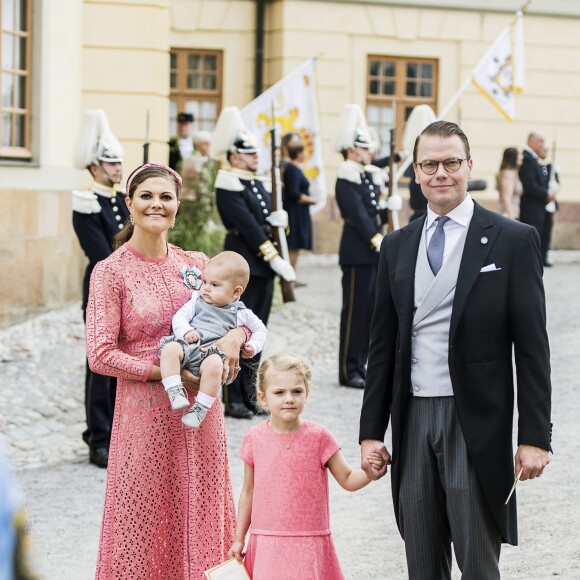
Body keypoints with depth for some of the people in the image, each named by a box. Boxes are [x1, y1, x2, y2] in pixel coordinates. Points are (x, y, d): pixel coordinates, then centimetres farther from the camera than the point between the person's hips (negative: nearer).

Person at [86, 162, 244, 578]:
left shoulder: (196, 264, 6)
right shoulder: (112, 271, -7)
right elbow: (100, 355, -11)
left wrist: (236, 335, -10)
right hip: (147, 414, -4)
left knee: (200, 522, 11)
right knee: (147, 521, 3)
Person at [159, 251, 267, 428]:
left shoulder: (240, 313, 17)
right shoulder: (197, 301, 20)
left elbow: (260, 329, 29)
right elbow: (180, 317, 11)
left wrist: (253, 347, 11)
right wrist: (185, 331, -11)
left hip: (212, 352, -2)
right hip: (187, 346, 2)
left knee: (214, 364, -38)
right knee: (169, 349, -33)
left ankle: (200, 408, -30)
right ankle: (175, 392, -33)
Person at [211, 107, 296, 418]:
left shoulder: (258, 183, 16)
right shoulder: (229, 187, -11)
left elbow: (268, 221, 18)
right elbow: (248, 227, -19)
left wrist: (279, 219, -7)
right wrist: (275, 259, -24)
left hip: (264, 268, 8)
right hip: (242, 269, -8)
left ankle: (250, 395, 18)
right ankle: (232, 400, 1)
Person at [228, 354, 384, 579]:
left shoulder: (317, 436, -4)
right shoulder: (255, 438, 2)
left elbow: (348, 480, 2)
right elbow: (249, 492, 11)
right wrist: (239, 538, 13)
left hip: (309, 543, -1)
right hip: (266, 543, 2)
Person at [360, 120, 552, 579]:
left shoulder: (514, 240, -2)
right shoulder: (397, 247, 11)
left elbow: (532, 347, -5)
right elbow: (383, 346, 13)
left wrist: (535, 437, -10)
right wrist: (371, 431, 9)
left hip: (477, 422, -4)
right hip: (413, 418, 4)